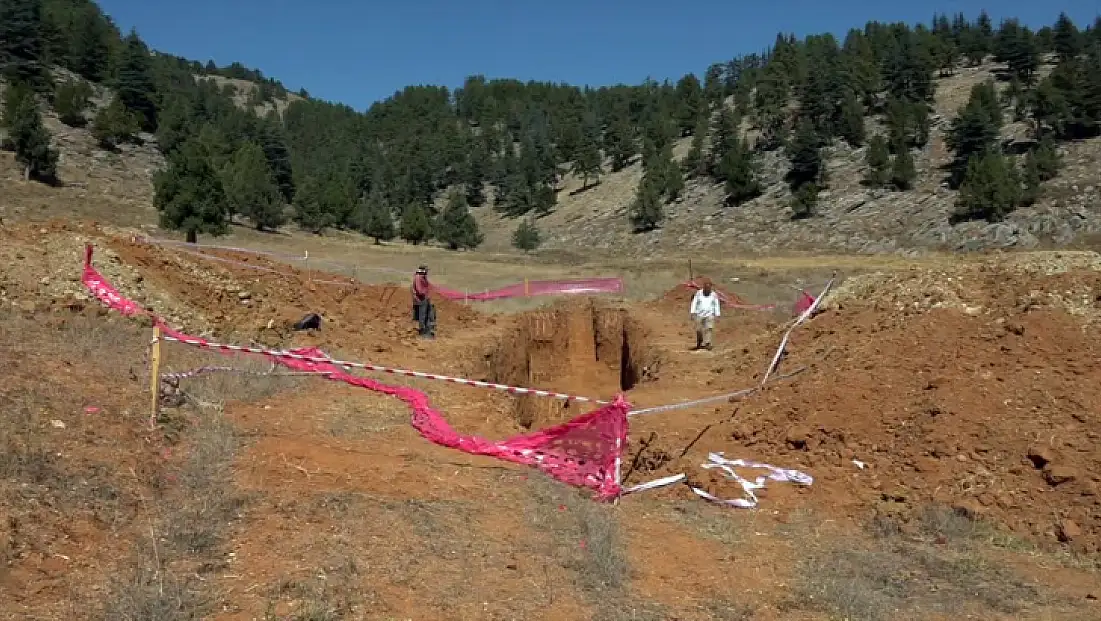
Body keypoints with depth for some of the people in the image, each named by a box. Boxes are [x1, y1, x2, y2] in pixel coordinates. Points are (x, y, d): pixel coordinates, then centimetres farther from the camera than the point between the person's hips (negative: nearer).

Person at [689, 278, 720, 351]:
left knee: (709, 328, -16)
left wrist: (717, 315, 1)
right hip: (699, 315, 0)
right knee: (699, 331, 5)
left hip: (709, 315, 0)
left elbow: (716, 305, 4)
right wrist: (693, 313, -10)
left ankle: (706, 344, -21)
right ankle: (699, 344, 23)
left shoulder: (714, 295, -2)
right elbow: (694, 303, -3)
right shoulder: (698, 293, -4)